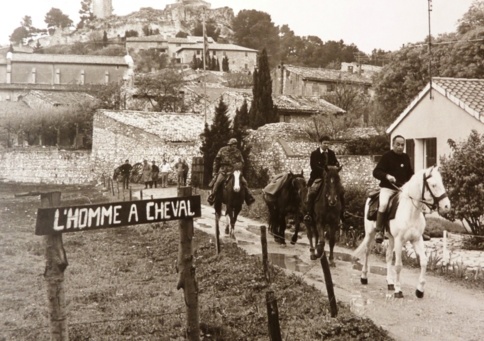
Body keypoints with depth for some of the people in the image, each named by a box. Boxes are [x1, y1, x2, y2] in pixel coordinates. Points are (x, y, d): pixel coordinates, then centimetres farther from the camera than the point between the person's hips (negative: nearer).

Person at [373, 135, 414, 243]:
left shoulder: (406, 158, 13)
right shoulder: (386, 156, -3)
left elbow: (410, 173, 24)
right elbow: (376, 172, -9)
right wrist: (386, 176, -27)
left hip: (403, 188, 6)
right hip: (387, 188, -5)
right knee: (383, 204, -30)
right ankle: (379, 231, -23)